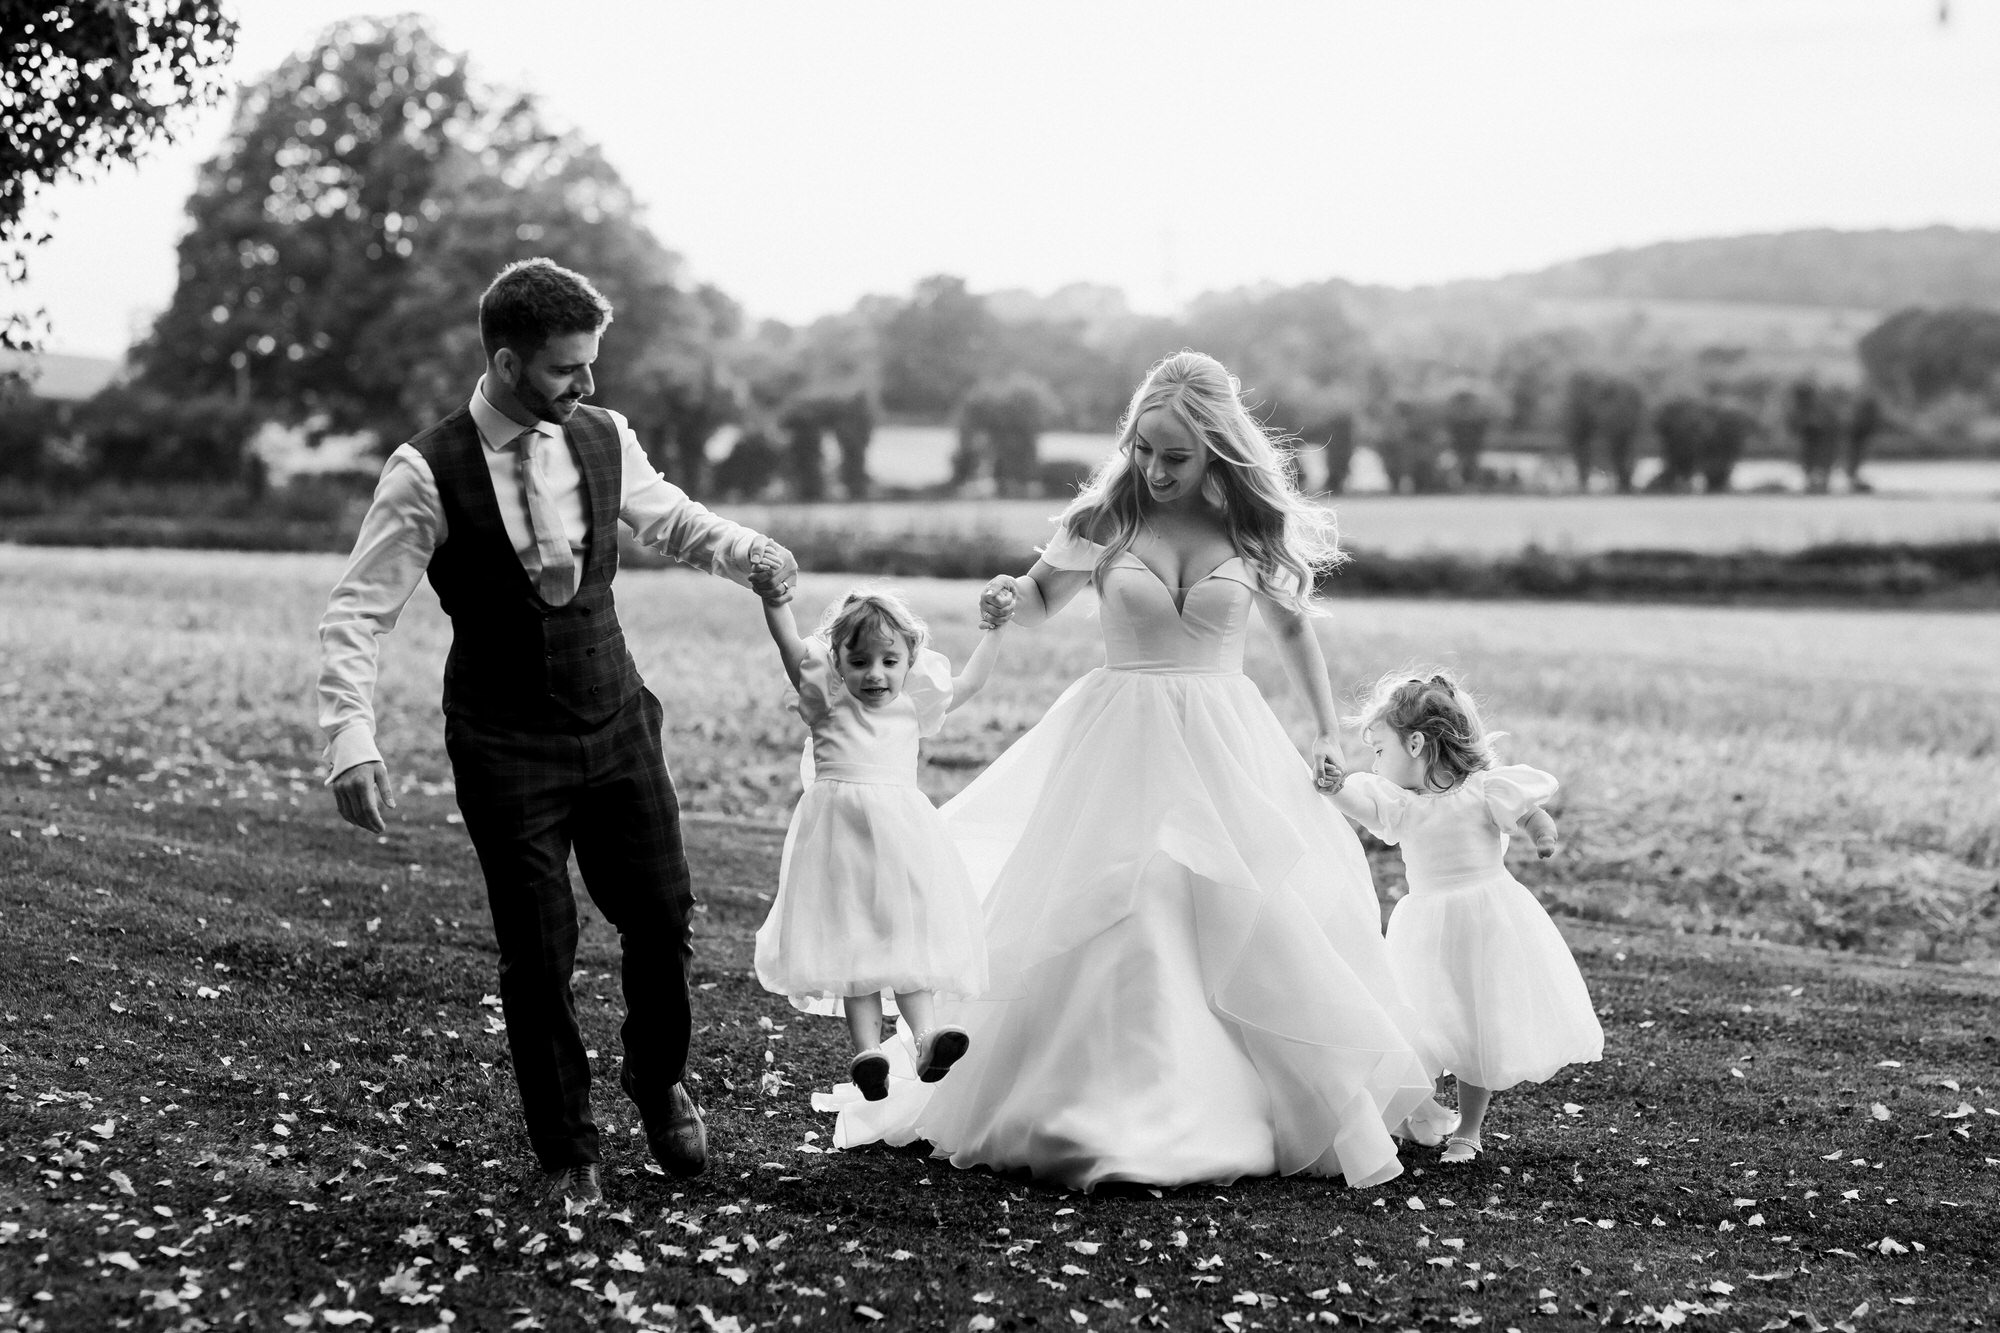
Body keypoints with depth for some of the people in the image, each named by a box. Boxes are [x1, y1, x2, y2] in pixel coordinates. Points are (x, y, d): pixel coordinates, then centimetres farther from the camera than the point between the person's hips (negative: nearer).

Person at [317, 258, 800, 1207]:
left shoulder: (604, 440, -2)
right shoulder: (428, 474, -15)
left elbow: (667, 518, 17)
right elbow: (356, 612, -12)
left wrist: (743, 550, -3)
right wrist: (351, 743, -23)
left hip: (617, 724, 4)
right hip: (506, 747, -4)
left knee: (661, 914, 7)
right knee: (538, 953, 0)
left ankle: (658, 1082, 37)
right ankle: (567, 1154, 20)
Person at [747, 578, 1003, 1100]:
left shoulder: (913, 701, 13)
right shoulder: (829, 699, 3)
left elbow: (967, 683, 27)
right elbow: (793, 649, -12)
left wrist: (995, 629, 22)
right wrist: (774, 600, -28)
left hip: (901, 835, 3)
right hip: (843, 834, -3)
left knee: (908, 939, -1)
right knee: (853, 946, -5)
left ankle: (926, 1037, -8)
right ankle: (866, 1048, -11)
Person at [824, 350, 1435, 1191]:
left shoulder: (1254, 529, 0)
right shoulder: (1105, 520, -2)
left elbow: (1292, 626, 16)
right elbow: (1042, 598, 12)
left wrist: (1329, 731, 14)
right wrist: (1008, 600, -11)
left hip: (1223, 742, 1)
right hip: (1121, 739, 0)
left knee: (1262, 926, -3)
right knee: (1104, 924, -7)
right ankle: (1099, 1112, 1)